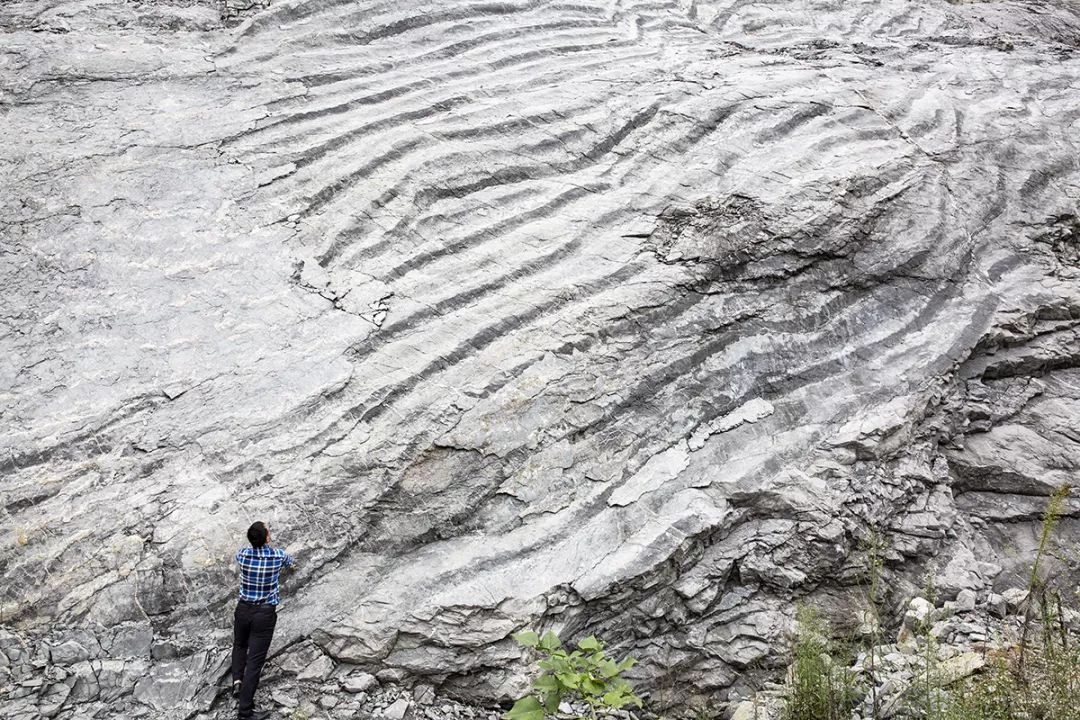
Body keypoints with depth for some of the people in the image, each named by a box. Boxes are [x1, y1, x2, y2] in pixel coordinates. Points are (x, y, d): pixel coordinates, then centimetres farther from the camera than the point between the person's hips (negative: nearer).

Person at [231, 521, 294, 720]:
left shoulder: (243, 554, -7)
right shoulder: (278, 555, -11)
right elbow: (289, 561, 16)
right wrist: (290, 564, 41)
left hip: (243, 609, 3)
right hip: (265, 613, -3)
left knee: (240, 645, 31)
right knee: (255, 660, -2)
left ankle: (237, 680, 13)